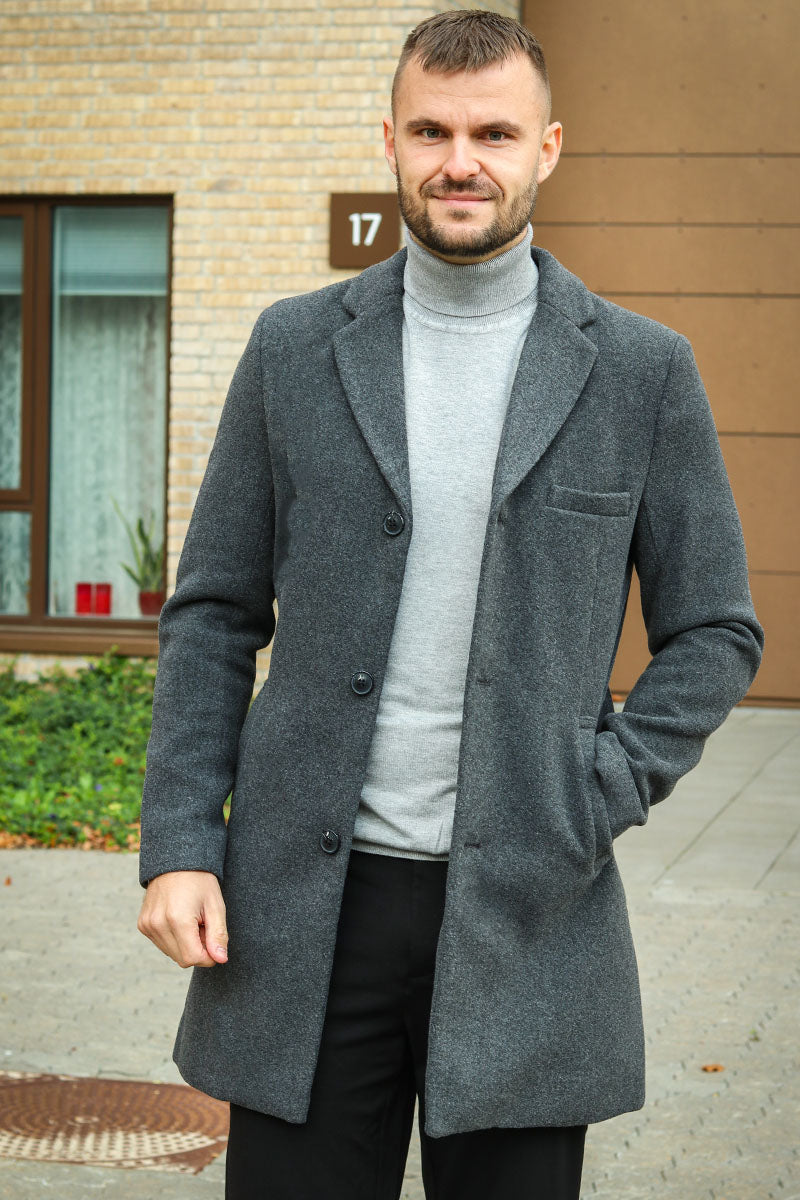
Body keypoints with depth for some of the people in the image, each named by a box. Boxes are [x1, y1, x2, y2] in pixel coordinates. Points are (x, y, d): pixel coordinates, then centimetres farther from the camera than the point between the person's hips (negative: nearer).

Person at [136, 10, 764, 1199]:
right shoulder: (296, 347, 6)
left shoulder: (642, 371, 2)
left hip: (529, 911, -1)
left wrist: (601, 801, -7)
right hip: (306, 907, 1)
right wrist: (178, 845, -1)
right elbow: (214, 614, 8)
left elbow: (715, 632, 7)